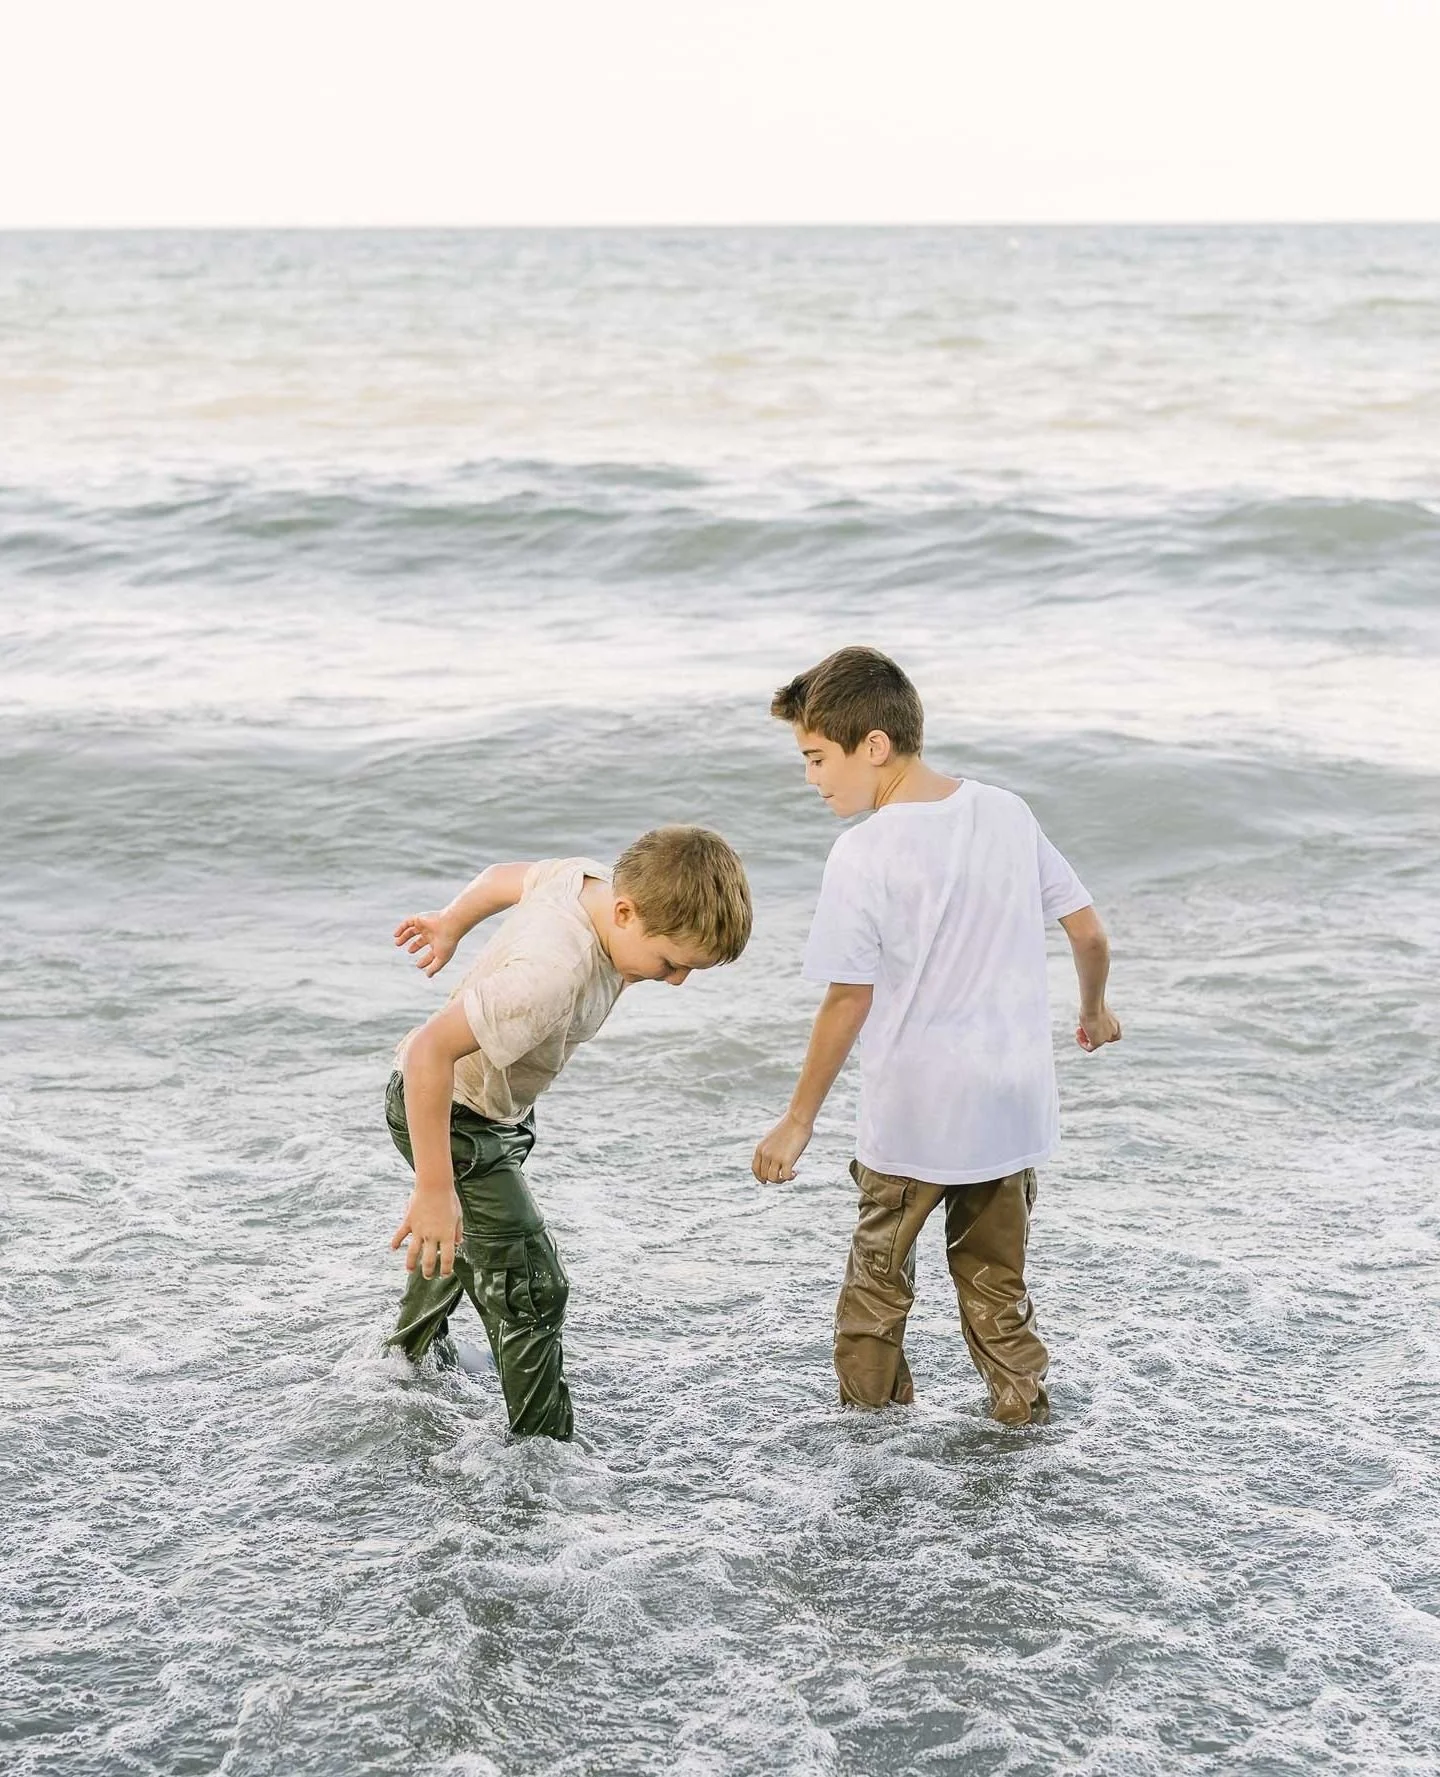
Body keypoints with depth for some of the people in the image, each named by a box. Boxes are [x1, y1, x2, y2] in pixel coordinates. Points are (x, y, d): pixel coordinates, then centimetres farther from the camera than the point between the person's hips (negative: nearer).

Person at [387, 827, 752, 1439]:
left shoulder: (593, 880, -18)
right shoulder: (555, 974, -44)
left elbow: (503, 878, 3)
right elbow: (429, 1050, -46)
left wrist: (450, 926, 23)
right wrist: (434, 1189, -41)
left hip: (492, 1104, 10)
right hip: (447, 1112, -10)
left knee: (469, 1238, 33)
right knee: (531, 1290, -10)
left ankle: (412, 1354, 60)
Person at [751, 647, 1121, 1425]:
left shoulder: (864, 853, -17)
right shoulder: (1007, 813, -2)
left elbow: (848, 1002, -16)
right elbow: (1089, 932, 4)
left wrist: (799, 1120, -7)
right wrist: (1094, 1011, 24)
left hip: (913, 1116, -5)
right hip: (1014, 1103, 5)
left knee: (879, 1268, 15)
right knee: (994, 1272, 21)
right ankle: (1020, 1399, 27)